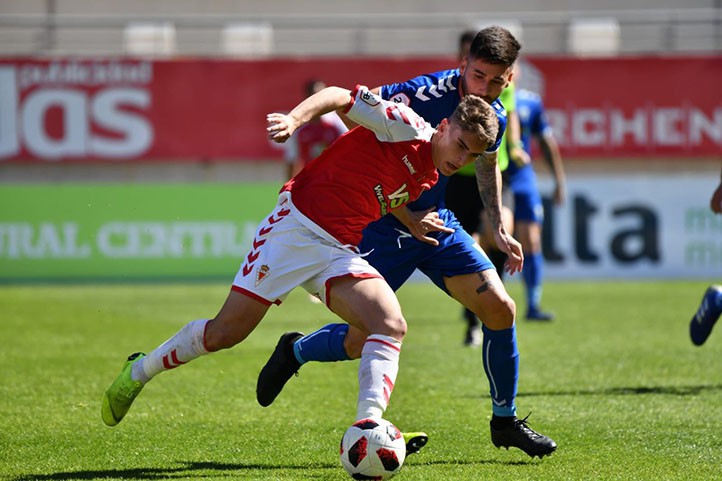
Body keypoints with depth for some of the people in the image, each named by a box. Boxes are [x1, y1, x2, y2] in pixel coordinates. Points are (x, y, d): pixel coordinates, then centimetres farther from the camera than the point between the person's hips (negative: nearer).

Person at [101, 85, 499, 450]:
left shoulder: (429, 179, 11)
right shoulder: (407, 128, -12)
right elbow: (339, 97, -15)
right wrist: (295, 118, -31)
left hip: (339, 252, 7)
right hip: (298, 225, -7)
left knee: (391, 325, -19)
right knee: (225, 332, -5)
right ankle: (138, 371, 19)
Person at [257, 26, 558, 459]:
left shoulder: (494, 117, -1)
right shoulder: (426, 94, -26)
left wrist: (500, 229, 13)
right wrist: (408, 219, -23)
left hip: (437, 220, 6)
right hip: (385, 224, -6)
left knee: (500, 308, -6)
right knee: (362, 341, -8)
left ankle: (505, 420, 11)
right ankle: (295, 351, 26)